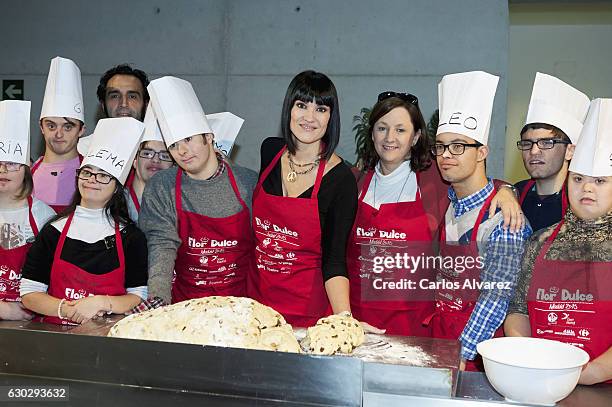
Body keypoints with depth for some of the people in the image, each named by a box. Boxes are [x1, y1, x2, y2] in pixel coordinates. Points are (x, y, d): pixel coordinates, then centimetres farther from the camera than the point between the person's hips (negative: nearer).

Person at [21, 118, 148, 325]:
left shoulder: (130, 236, 4)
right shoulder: (54, 230, 7)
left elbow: (140, 297, 1)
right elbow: (29, 293, 5)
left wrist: (102, 303, -14)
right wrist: (65, 309, -11)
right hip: (56, 333, 2)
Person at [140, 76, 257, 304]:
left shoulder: (249, 183, 1)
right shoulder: (160, 189, 1)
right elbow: (162, 244, -8)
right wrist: (158, 302, -22)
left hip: (242, 300, -1)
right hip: (186, 301, 1)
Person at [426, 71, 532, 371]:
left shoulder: (504, 216, -16)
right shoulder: (445, 206, 3)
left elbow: (496, 296, -20)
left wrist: (461, 356, -23)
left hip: (478, 348, -5)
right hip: (437, 334, 5)